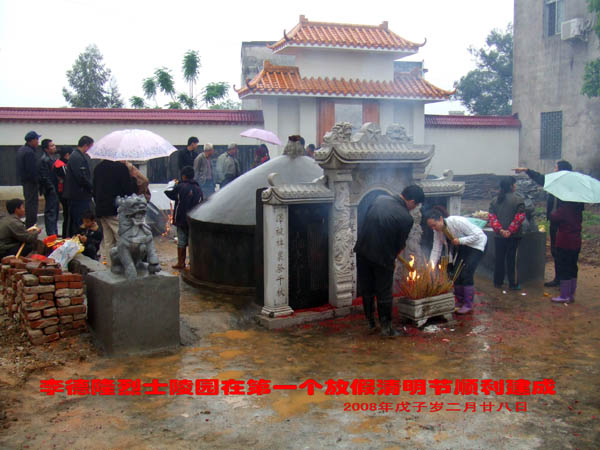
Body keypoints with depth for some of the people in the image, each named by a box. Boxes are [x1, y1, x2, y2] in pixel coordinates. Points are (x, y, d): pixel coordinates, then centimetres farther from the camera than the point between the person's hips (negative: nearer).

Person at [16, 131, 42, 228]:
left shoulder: (21, 150, 14)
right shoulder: (29, 152, -19)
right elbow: (32, 170, -22)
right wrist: (37, 182, -15)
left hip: (24, 181, 11)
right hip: (31, 183, -11)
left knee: (28, 203, 18)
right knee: (32, 203, -7)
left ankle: (28, 226, 26)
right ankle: (31, 226, -6)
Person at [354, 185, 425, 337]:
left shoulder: (380, 199, 0)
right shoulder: (406, 218, -14)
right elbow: (401, 245, -5)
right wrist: (392, 257, 16)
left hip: (363, 251, 5)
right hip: (383, 256, -5)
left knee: (366, 290, 17)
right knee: (384, 293, 10)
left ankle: (370, 322, 30)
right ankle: (386, 327, 19)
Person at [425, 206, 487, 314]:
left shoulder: (457, 221, -33)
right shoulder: (437, 231, -12)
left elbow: (478, 235, -29)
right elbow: (436, 250, -8)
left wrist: (460, 240, -35)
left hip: (476, 244, -7)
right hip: (461, 248, 7)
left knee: (466, 273, -17)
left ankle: (468, 304, -7)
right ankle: (460, 301, 15)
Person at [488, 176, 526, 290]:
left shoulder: (495, 200, 7)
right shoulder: (518, 199, -8)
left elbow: (492, 217, -1)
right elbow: (519, 217, -16)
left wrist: (500, 230, -7)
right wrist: (510, 231, -14)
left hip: (499, 235, 4)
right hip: (514, 236, -4)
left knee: (499, 259, 12)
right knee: (512, 259, 2)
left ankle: (498, 282, 20)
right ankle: (513, 284, 7)